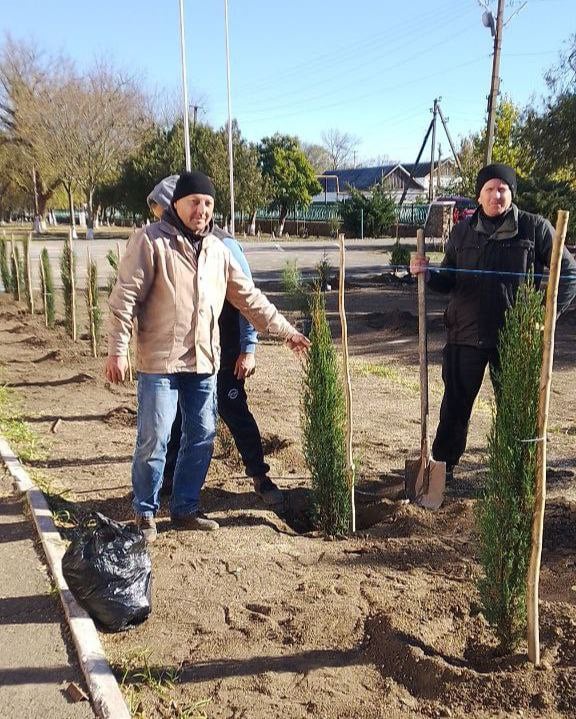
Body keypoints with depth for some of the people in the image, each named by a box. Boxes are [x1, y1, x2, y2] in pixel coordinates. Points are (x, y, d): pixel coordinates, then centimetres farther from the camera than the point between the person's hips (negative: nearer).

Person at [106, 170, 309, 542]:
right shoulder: (150, 240, -7)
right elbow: (124, 298, -9)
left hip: (204, 361, 6)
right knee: (154, 440, -1)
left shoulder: (218, 249, 11)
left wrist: (286, 331, 15)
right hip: (160, 361, -6)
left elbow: (249, 297, 16)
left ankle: (185, 508, 27)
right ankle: (145, 513, 18)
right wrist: (118, 350, -14)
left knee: (202, 438, 11)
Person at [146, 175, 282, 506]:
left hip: (222, 349, -5)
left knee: (235, 411, 2)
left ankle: (260, 477, 17)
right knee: (177, 415, 11)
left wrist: (248, 349, -14)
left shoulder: (223, 246, -14)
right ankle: (169, 478, 27)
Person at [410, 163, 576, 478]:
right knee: (456, 405, 9)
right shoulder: (463, 231, 5)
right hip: (466, 333, 2)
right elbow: (448, 281, 10)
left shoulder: (535, 227, -3)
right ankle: (443, 465, 24)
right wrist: (427, 273, -11)